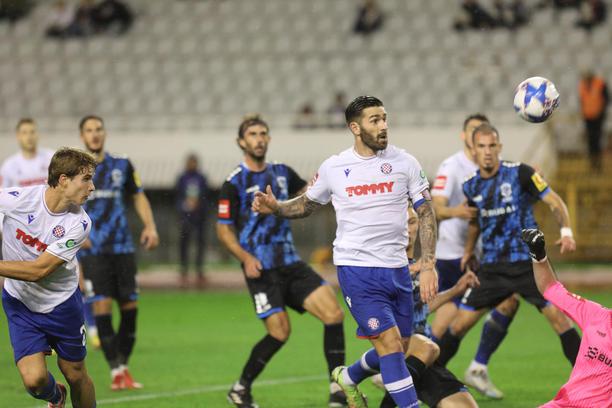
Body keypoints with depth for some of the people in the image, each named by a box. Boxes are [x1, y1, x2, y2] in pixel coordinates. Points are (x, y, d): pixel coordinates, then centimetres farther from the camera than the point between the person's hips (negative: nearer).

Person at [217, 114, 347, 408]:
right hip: (261, 268, -5)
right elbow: (223, 229, -3)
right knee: (280, 332, -12)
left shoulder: (281, 172, 10)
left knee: (334, 313, -10)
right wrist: (245, 257, -18)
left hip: (290, 262, 5)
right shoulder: (235, 182, -5)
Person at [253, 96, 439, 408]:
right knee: (390, 343, -15)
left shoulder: (404, 163, -1)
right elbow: (307, 204, 15)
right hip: (356, 268, -3)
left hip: (397, 269, 3)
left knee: (400, 349, 12)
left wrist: (428, 265, -8)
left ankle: (349, 377, 40)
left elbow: (426, 213, 1)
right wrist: (275, 207, -5)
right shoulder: (334, 168, -2)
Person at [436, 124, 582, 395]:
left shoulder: (519, 173, -9)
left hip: (528, 263, -3)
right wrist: (468, 251, 26)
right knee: (460, 324, 0)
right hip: (492, 268, 3)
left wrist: (566, 231, -22)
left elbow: (555, 202, -7)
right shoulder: (471, 186, 4)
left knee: (558, 318, -11)